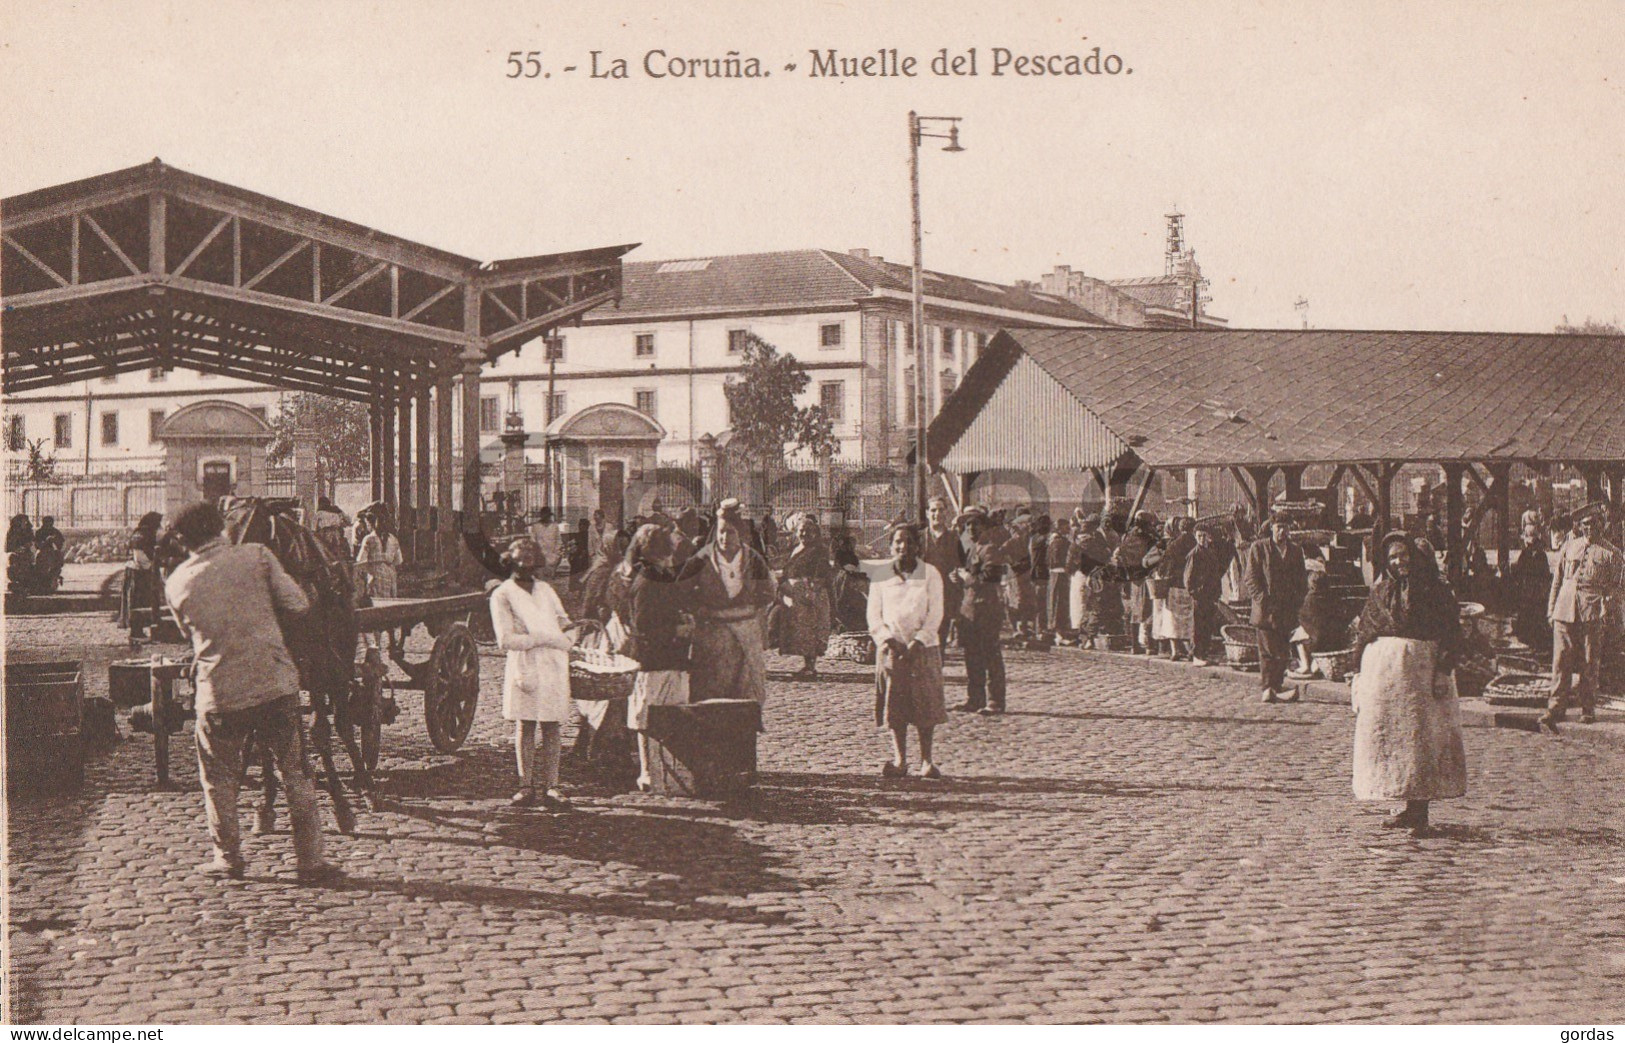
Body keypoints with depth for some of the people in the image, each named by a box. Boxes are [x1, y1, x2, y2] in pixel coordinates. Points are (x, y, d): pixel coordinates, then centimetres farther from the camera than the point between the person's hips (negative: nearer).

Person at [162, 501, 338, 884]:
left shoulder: (177, 583, 6)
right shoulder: (256, 555, 0)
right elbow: (298, 604, -2)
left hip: (218, 693, 1)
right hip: (275, 683, -1)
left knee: (219, 779, 18)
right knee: (296, 773, 9)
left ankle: (228, 858, 22)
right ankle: (311, 859, 10)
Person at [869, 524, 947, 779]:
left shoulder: (930, 574, 3)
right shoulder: (881, 576, 6)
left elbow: (935, 614, -2)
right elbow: (874, 614, 5)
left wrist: (918, 642, -13)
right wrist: (887, 638, -11)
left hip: (923, 647, -1)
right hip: (891, 649, 1)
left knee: (926, 703, -1)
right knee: (894, 704, 0)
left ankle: (926, 760, 5)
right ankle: (899, 760, 6)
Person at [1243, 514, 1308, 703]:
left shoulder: (1295, 551, 15)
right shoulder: (1258, 548, 3)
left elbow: (1301, 581, 18)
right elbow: (1251, 577, -1)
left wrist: (1297, 601, 3)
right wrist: (1262, 600, -11)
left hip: (1287, 611, 4)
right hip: (1266, 610, -4)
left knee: (1282, 652, 4)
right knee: (1268, 651, -5)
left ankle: (1275, 688, 9)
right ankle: (1269, 687, -6)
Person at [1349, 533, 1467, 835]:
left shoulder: (1435, 591, 2)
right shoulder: (1379, 593, 13)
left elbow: (1452, 634, -2)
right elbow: (1363, 634, 14)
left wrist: (1443, 671, -12)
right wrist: (1358, 672, 7)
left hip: (1422, 671, -4)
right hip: (1382, 671, 4)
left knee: (1421, 738, -6)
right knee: (1385, 737, 1)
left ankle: (1419, 810, -4)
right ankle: (1409, 809, 9)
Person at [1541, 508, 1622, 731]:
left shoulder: (1611, 553, 7)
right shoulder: (1568, 548, 15)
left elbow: (1618, 588, 7)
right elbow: (1557, 580, 18)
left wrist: (1611, 616, -3)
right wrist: (1551, 610, 12)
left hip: (1593, 614, -2)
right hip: (1565, 610, 2)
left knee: (1589, 664, 2)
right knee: (1561, 661, -6)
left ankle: (1588, 709, 15)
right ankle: (1555, 709, -9)